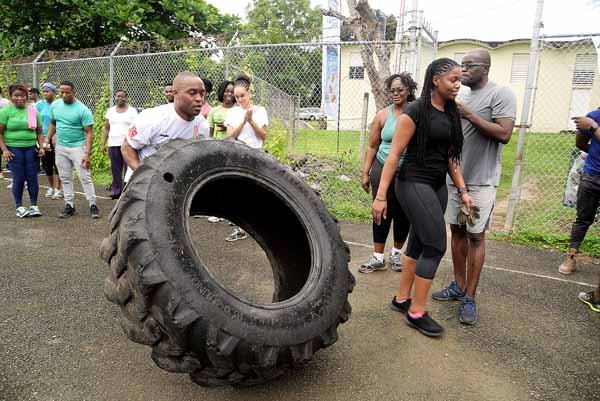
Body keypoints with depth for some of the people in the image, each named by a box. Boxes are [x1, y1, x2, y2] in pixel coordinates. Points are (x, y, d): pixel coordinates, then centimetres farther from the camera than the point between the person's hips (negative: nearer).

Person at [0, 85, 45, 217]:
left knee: (32, 177, 2)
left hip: (31, 148, 2)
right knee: (18, 178, -1)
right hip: (14, 149, -2)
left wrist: (41, 147, 1)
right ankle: (19, 207, 11)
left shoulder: (33, 111, 9)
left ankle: (34, 205, 12)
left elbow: (39, 132, 13)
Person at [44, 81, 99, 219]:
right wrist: (47, 140, 6)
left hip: (77, 147, -5)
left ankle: (93, 205, 2)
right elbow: (53, 124, 17)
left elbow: (89, 133, -15)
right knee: (65, 178, 10)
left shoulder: (83, 110, -14)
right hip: (60, 147, 6)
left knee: (85, 177, -5)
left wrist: (87, 153, -21)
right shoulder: (55, 105, 3)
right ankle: (69, 205, 19)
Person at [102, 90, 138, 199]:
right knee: (115, 169, 6)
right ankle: (116, 190, 13)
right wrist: (103, 143, 9)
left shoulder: (132, 111, 3)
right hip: (113, 145, 4)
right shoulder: (110, 111, 14)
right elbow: (106, 128, 14)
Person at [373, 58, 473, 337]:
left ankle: (402, 299, 26)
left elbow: (450, 156, 15)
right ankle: (416, 313, 5)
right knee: (436, 246, -8)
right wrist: (381, 196, -18)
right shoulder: (415, 111, -12)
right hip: (414, 184, -8)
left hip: (438, 186, 8)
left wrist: (462, 190, 10)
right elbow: (394, 154, -14)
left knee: (419, 244, 12)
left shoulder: (451, 113, 11)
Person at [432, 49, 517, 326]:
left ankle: (469, 298, 10)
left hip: (480, 181, -6)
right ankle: (458, 286, 25)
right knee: (457, 232, 11)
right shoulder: (460, 96, 12)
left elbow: (504, 134, -18)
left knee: (475, 237, 0)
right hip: (454, 177, 6)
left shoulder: (501, 94, -7)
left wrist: (469, 114, -18)